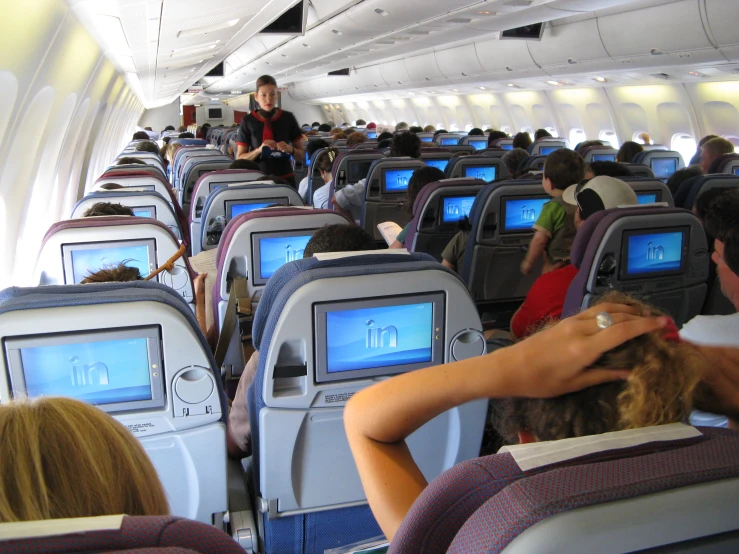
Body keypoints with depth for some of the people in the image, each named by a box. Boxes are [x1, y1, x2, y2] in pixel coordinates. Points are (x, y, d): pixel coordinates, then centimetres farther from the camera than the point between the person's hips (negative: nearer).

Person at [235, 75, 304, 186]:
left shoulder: (288, 118, 2)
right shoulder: (248, 121, -1)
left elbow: (302, 155, 6)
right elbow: (240, 158, -2)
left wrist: (290, 149, -15)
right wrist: (259, 149, -18)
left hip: (285, 179, 1)